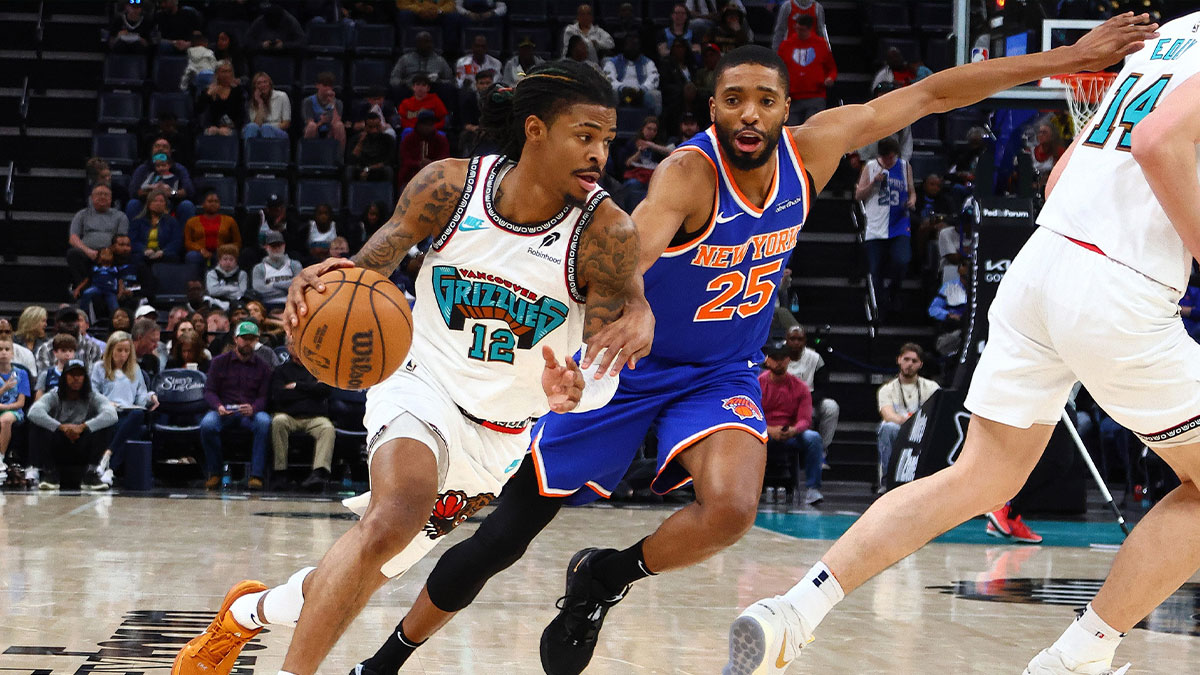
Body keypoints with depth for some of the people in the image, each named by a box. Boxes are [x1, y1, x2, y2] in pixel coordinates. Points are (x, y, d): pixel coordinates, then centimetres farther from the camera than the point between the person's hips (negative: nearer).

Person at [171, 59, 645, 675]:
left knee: (362, 577, 8)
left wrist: (576, 392, -37)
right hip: (423, 386, -2)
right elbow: (371, 266, -3)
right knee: (399, 514, -33)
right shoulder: (450, 186, -14)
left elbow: (605, 366, -14)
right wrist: (326, 281, -27)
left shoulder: (606, 234, -18)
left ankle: (249, 612, 37)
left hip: (502, 434, 2)